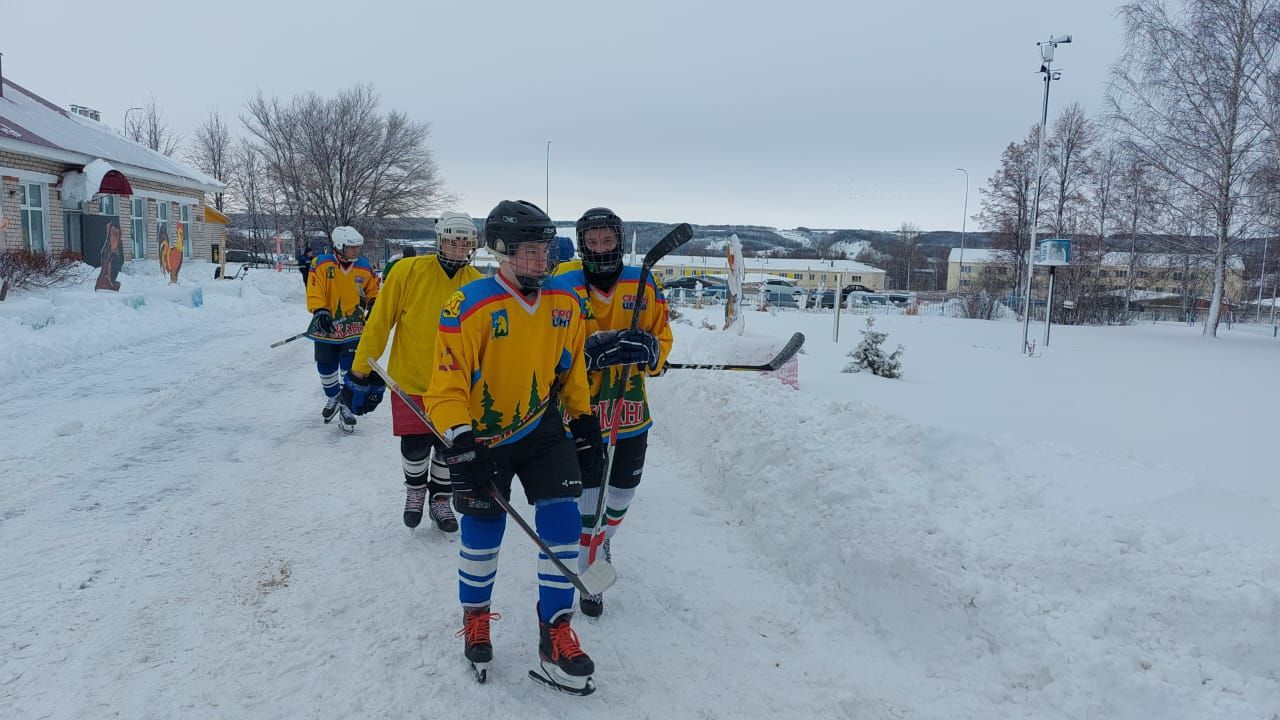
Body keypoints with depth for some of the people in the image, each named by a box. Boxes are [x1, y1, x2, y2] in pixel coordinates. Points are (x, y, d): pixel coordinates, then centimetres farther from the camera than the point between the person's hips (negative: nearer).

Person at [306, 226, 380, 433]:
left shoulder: (364, 268, -1)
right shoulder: (321, 264, -10)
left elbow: (373, 291, 14)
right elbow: (314, 292, -17)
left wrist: (373, 306, -4)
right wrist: (320, 312, -31)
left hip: (353, 326, 0)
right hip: (326, 325, 0)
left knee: (350, 368, -11)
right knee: (326, 367, 14)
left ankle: (346, 406, 2)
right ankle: (332, 398, 41)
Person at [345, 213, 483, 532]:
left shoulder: (476, 283, -6)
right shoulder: (408, 271, -13)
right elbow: (379, 322, -9)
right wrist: (361, 371, -7)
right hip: (410, 378, -2)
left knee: (448, 448, 9)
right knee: (414, 446, 5)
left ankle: (440, 499, 34)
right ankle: (415, 489, 37)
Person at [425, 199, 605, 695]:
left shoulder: (565, 301, -4)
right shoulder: (470, 306, -21)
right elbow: (447, 383, -21)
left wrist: (583, 416, 14)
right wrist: (459, 440, -33)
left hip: (543, 426, 4)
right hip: (483, 434, -3)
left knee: (561, 520, -7)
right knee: (483, 529, 6)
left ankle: (555, 636, 6)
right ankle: (475, 618, 35)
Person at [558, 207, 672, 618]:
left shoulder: (644, 286, 0)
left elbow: (663, 339, 4)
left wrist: (649, 348, -19)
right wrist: (590, 352, -27)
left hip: (632, 409, 4)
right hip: (583, 410, -3)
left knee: (623, 492, 19)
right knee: (588, 498, -2)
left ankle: (602, 540, 48)